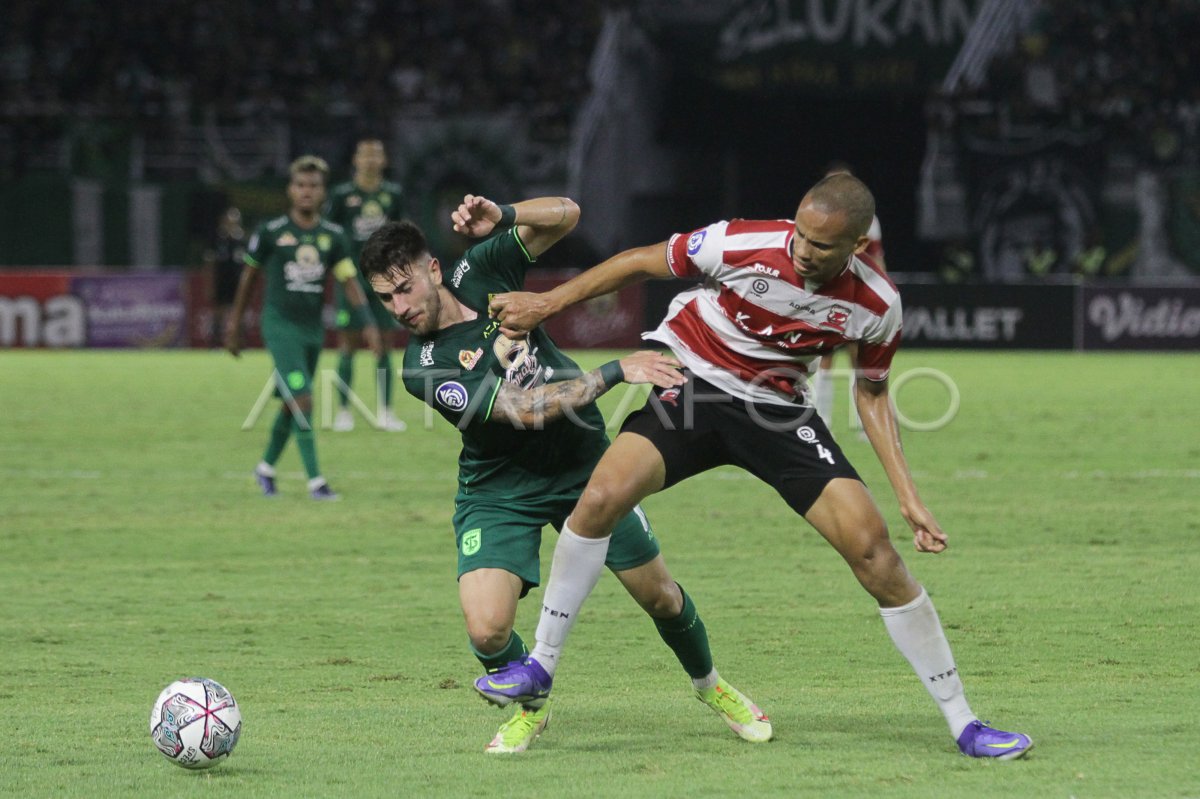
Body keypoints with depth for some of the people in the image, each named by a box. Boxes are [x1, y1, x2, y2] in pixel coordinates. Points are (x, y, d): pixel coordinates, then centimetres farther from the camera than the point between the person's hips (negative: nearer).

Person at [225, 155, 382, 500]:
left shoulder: (333, 236, 4)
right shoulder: (270, 232, -5)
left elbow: (350, 280, 2)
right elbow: (249, 275, 6)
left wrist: (369, 323, -11)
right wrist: (234, 325, 10)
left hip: (313, 328, 5)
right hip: (280, 325, -5)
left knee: (291, 405, 13)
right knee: (302, 400, -16)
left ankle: (266, 467, 35)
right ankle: (315, 481, -16)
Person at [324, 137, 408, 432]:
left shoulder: (394, 194, 8)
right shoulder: (342, 194, -2)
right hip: (351, 278, -3)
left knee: (385, 344, 2)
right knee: (348, 345, -1)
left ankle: (385, 412, 8)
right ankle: (343, 411, 6)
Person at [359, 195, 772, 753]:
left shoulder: (479, 272, -10)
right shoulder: (423, 367, -23)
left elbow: (565, 215, -7)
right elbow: (523, 411, -28)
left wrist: (502, 217, -27)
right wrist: (614, 372, -30)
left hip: (584, 466, 3)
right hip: (500, 491, -3)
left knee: (659, 596, 9)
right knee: (486, 629, -21)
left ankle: (709, 684, 39)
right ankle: (529, 707, 11)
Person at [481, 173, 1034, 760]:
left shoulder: (876, 304, -14)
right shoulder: (743, 245, -22)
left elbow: (871, 393, 4)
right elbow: (641, 264, -6)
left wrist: (908, 496, 0)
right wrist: (545, 305, -4)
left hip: (778, 410, 1)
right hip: (688, 381, -1)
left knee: (872, 547, -12)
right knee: (602, 496, -26)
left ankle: (962, 724, -1)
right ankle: (540, 666, -6)